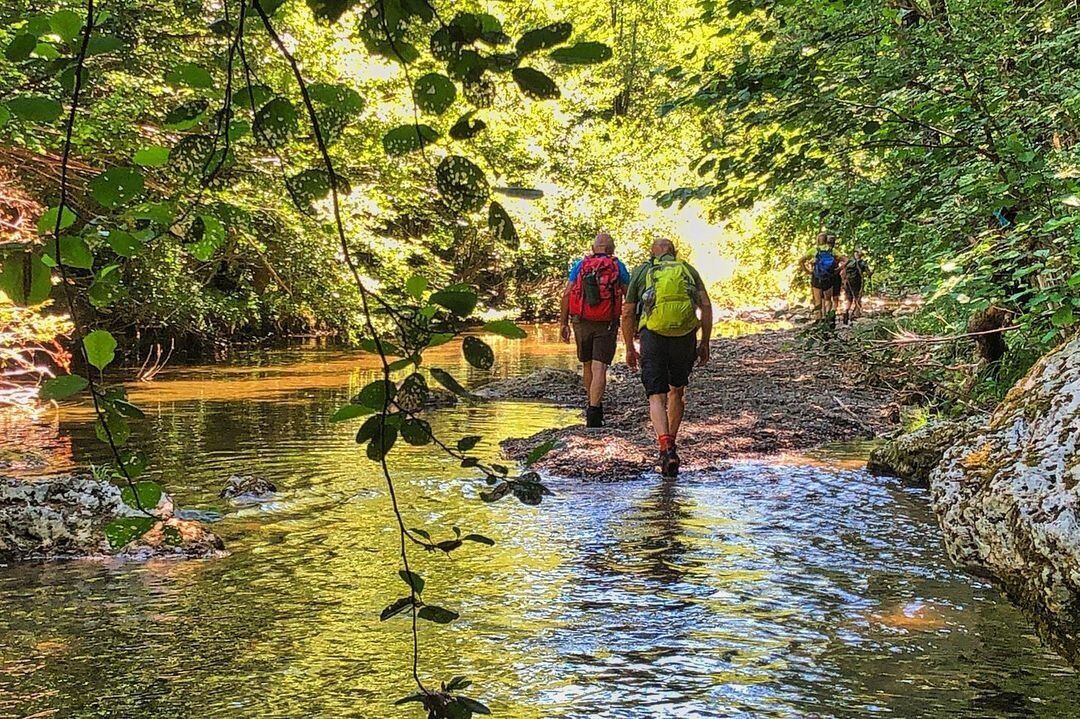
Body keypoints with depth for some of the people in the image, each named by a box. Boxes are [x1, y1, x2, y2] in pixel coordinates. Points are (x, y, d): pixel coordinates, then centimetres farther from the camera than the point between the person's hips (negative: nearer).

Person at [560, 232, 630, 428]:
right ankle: (594, 410, -22)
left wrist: (563, 323, 2)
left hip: (582, 322, 2)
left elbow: (566, 294, 0)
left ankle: (592, 404, 34)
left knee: (587, 365, 19)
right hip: (607, 324, -2)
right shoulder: (618, 266, 3)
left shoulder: (580, 264, 7)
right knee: (599, 368, -8)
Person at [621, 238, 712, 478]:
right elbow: (706, 306, 5)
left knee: (657, 397, -3)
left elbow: (627, 313, 10)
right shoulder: (688, 270, 17)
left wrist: (629, 349, 17)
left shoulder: (641, 272, 15)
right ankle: (671, 443, 27)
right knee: (677, 391, 23)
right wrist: (705, 343, 9)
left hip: (652, 335, -2)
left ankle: (666, 447, -24)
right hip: (685, 337, 2)